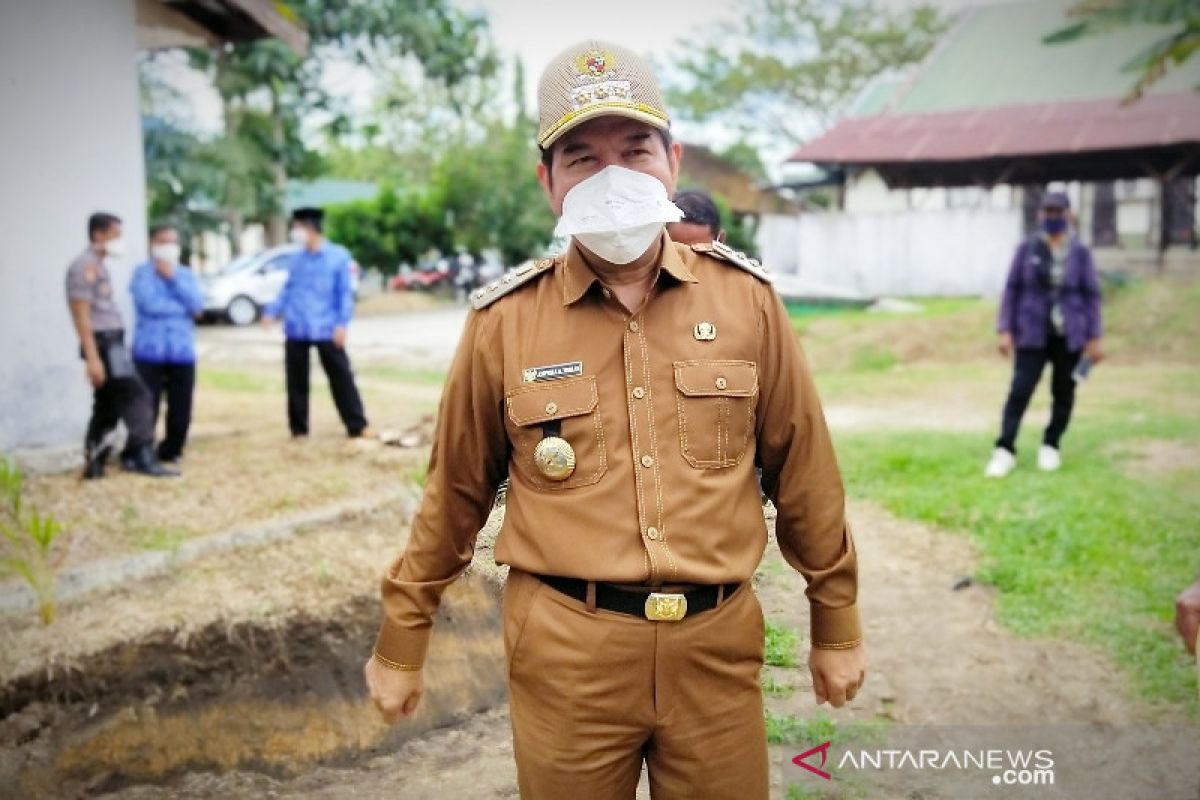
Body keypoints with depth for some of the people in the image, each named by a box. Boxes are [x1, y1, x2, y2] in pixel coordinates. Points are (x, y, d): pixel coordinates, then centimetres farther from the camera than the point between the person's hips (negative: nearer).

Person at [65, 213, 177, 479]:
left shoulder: (98, 265, 19)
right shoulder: (85, 266, -11)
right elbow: (81, 315, -17)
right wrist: (92, 357, -22)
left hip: (112, 342, 10)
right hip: (103, 343, -10)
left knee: (107, 406, 11)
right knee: (136, 397, -10)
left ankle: (94, 463, 15)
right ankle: (142, 457, -8)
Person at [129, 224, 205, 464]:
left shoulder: (186, 274, 13)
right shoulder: (142, 272, 0)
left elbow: (197, 304, -3)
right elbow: (150, 304, -16)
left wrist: (173, 278, -8)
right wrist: (185, 308, -6)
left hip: (182, 353, 4)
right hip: (150, 353, -4)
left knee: (181, 409, 8)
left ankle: (171, 452, 25)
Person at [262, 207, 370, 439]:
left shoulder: (338, 255, -1)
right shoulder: (297, 259, 12)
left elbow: (345, 293, -2)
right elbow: (288, 290, 15)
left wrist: (342, 323, -10)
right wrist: (272, 311, 1)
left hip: (326, 330, -4)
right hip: (296, 330, 4)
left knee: (341, 377, 1)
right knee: (296, 380, 8)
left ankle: (357, 426, 8)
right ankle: (298, 429, 19)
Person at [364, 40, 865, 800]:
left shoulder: (746, 296, -2)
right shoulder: (504, 320, -5)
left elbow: (802, 468, 5)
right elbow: (456, 492, 5)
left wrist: (837, 624, 12)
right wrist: (403, 642, 12)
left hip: (716, 642, 1)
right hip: (565, 649, -1)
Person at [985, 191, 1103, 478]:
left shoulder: (1080, 253, 0)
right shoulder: (1027, 248, 0)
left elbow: (1091, 295, 3)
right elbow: (1012, 288, 2)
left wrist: (1094, 338, -1)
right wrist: (1005, 331, -4)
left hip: (1069, 337, 1)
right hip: (1032, 335, -1)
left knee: (1064, 393, 7)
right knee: (1020, 391, -9)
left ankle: (1051, 446, 23)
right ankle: (1005, 451, -8)